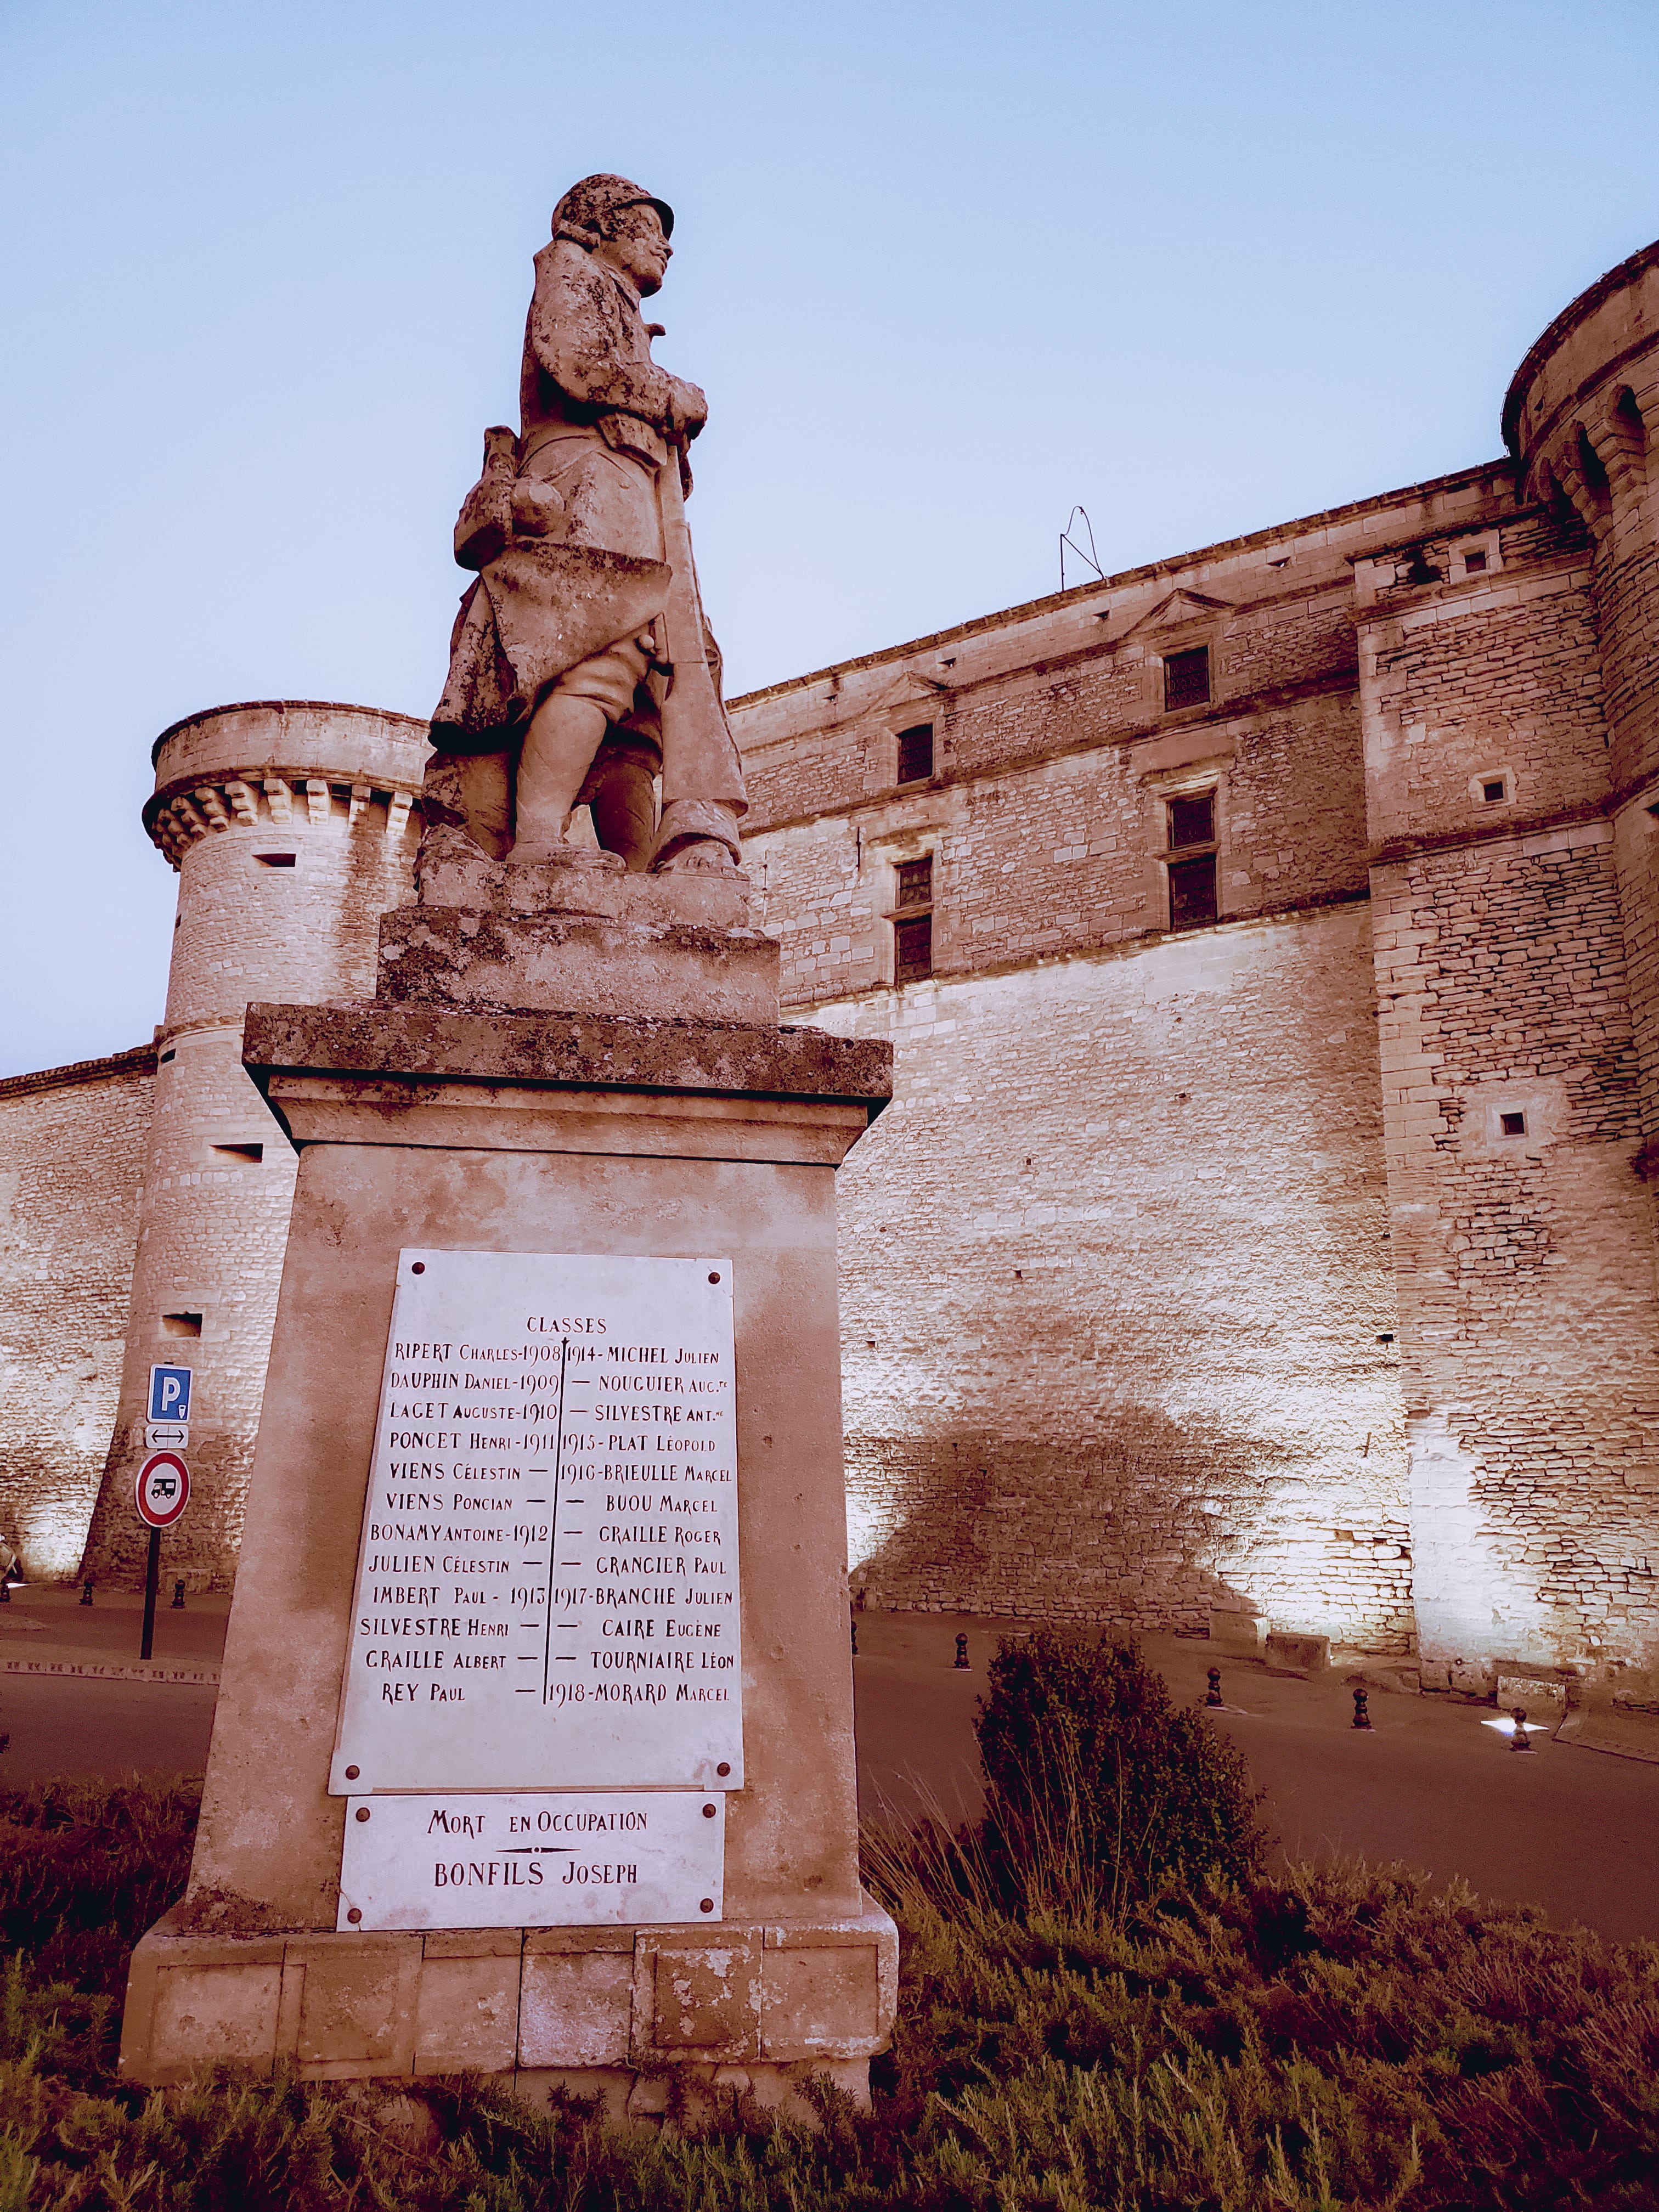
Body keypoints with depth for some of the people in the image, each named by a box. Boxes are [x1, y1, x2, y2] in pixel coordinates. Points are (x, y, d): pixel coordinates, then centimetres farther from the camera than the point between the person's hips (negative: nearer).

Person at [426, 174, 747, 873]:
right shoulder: (572, 274, 17)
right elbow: (574, 363, -3)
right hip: (590, 480, -8)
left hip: (642, 516, 8)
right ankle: (537, 848, -43)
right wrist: (674, 397, 7)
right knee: (603, 658, -30)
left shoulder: (627, 350, 41)